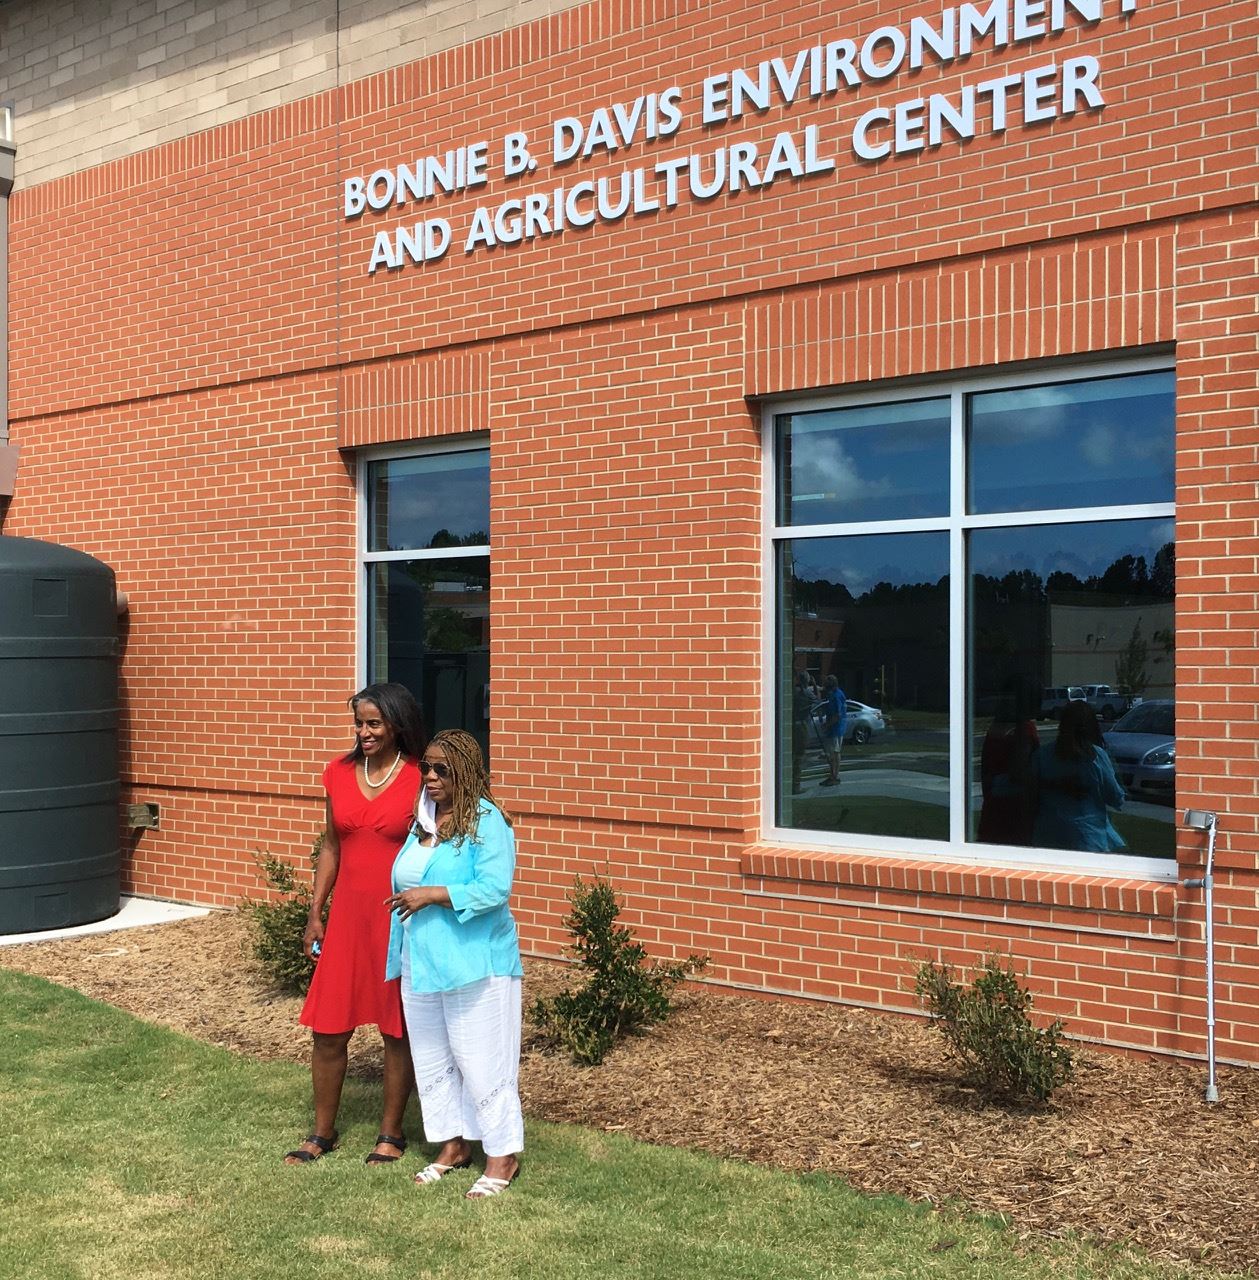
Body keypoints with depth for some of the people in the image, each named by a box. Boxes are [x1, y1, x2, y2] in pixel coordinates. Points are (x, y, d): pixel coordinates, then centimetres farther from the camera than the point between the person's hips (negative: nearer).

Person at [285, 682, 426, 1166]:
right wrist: (315, 913, 10)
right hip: (348, 914, 4)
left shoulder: (421, 778, -10)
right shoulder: (340, 772, 3)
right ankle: (323, 1132, 27)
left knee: (397, 1030, 9)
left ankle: (391, 1134, 26)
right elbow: (331, 846, 11)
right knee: (327, 1028, 9)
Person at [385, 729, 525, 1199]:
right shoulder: (421, 820, 9)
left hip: (475, 966, -8)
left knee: (481, 1063, 0)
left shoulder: (487, 821, -15)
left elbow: (494, 889, -24)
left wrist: (432, 895, -22)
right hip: (421, 966, 8)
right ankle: (453, 1143, 32)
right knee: (432, 1062, 17)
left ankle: (503, 1155, 15)